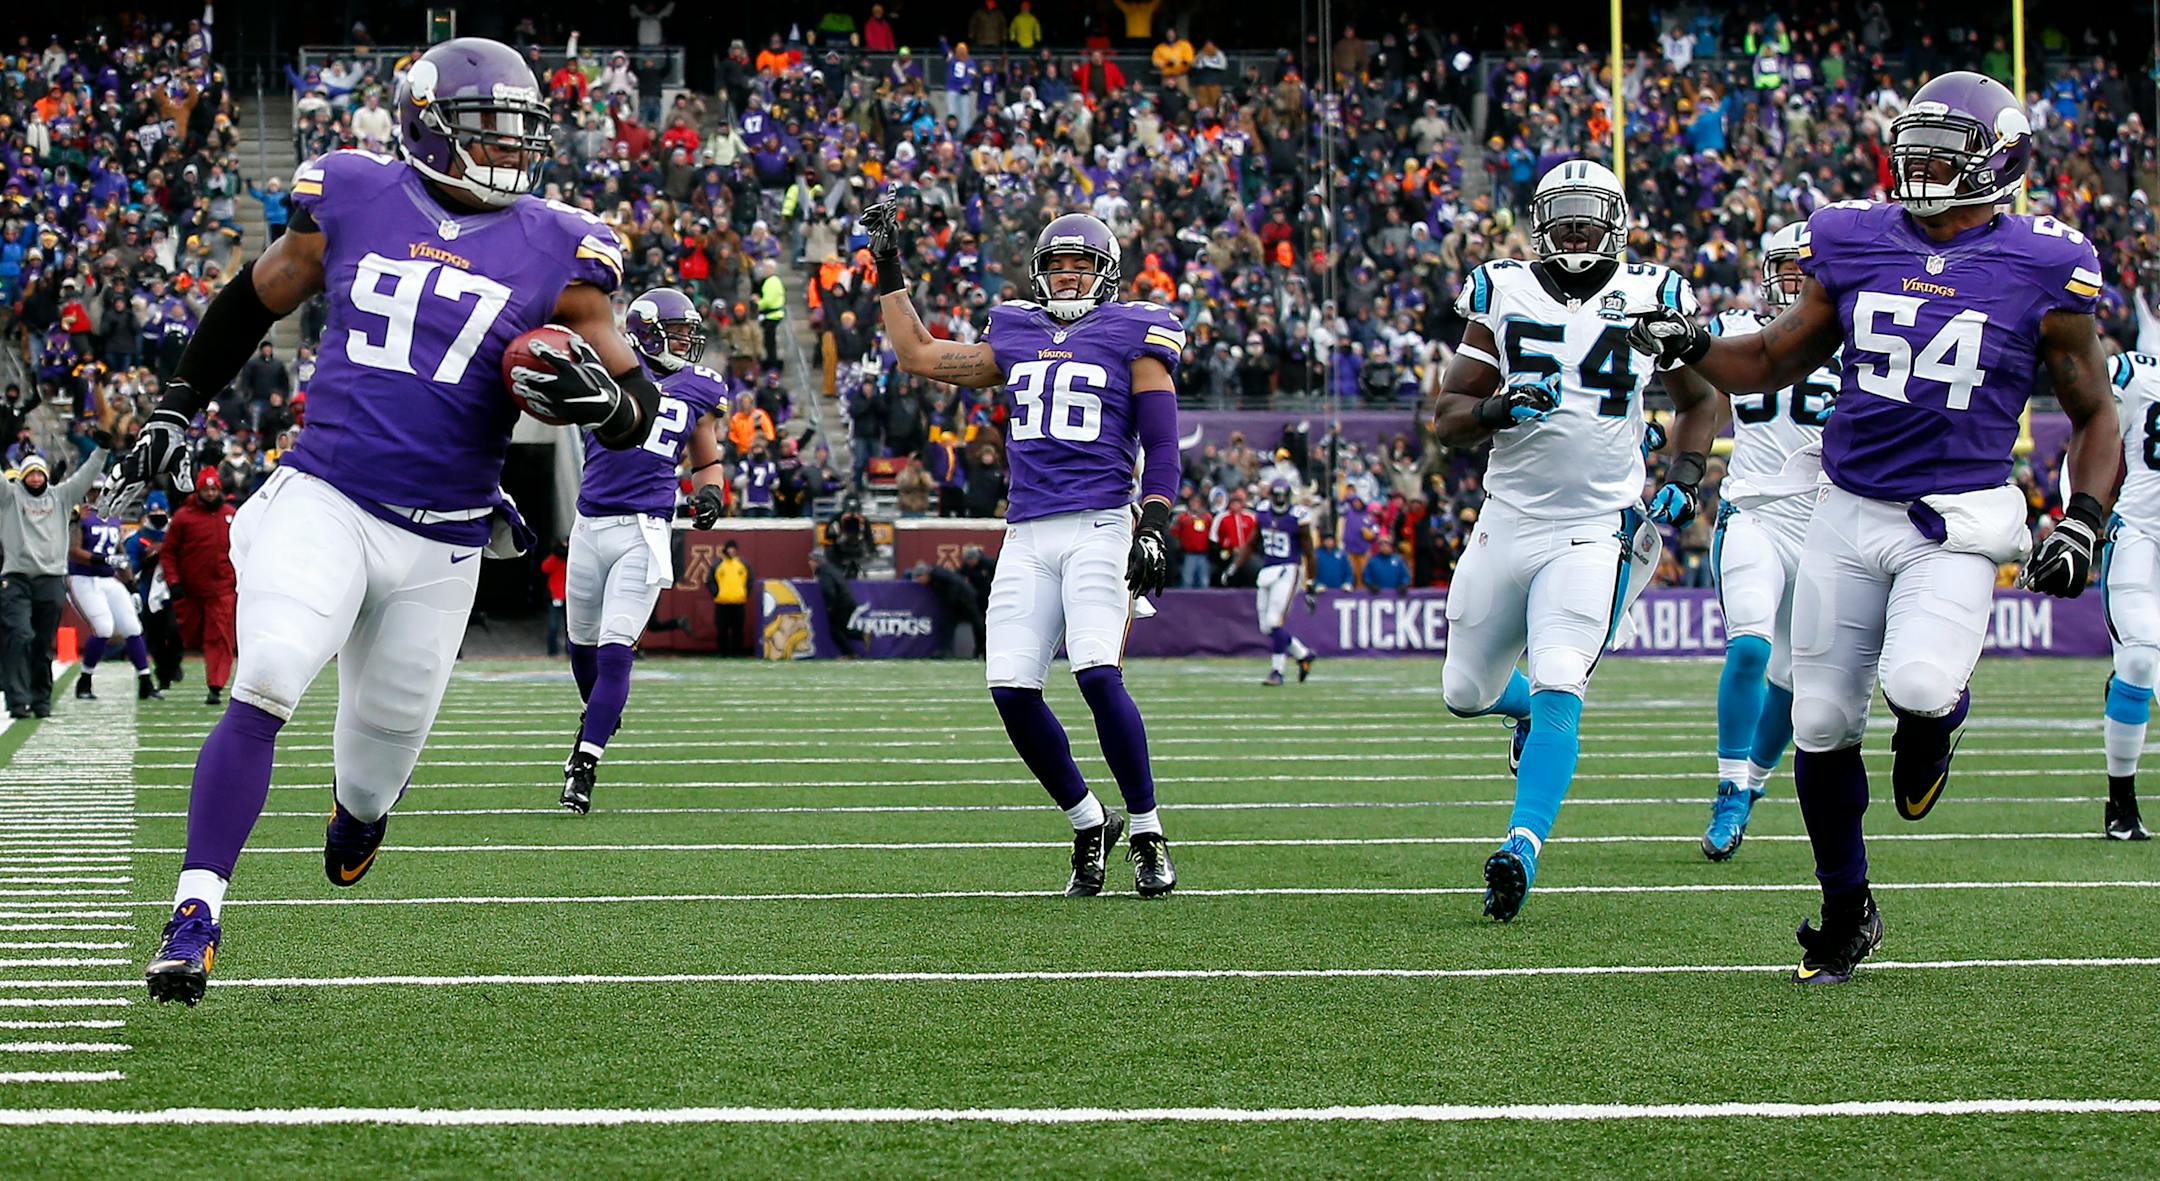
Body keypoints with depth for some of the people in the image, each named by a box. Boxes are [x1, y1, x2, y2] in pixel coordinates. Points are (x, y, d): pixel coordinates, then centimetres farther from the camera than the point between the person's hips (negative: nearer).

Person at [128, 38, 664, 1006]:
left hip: (441, 541, 2)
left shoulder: (554, 254, 2)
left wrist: (599, 399, -19)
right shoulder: (352, 202, 3)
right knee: (264, 688, -24)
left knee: (383, 748, 12)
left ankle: (356, 813, 52)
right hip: (322, 501, -2)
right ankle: (193, 918, -23)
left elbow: (639, 412, 4)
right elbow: (254, 300, 20)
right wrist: (177, 408, 23)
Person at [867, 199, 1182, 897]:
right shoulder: (1015, 338, 18)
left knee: (1098, 675, -21)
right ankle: (1088, 826, 12)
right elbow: (920, 356, 26)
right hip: (1028, 537, 5)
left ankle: (1148, 837, -9)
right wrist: (889, 274, 26)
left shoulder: (1132, 337, 5)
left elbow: (1161, 444, 1)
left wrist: (1155, 525, -10)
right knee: (1012, 692, -7)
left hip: (1100, 528, -5)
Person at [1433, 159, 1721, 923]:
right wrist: (1495, 409, -18)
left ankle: (1521, 849, -23)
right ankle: (1530, 707, 48)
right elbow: (1448, 419, 4)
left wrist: (1685, 476, 0)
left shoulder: (1651, 299, 1)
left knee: (1559, 691, -20)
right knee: (1466, 693, 14)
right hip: (1508, 521, 3)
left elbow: (1700, 400, 17)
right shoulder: (1502, 295, 2)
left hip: (1595, 530, -3)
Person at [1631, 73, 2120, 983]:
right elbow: (1778, 362, 17)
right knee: (1820, 727, 4)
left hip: (1959, 522, -4)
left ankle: (1930, 727, 11)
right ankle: (1848, 914, 24)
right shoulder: (1856, 244, 5)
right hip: (1849, 514, 4)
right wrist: (1693, 348, -2)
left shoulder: (2042, 270, -4)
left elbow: (2094, 415, 5)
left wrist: (2083, 523, -9)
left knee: (1919, 685, -28)